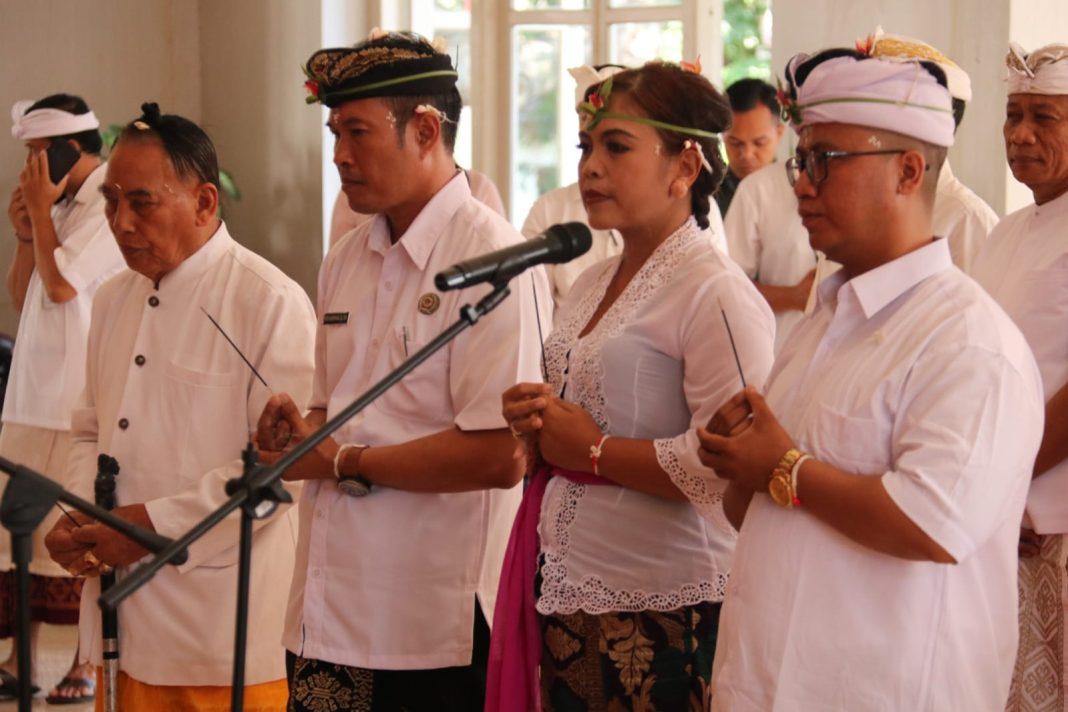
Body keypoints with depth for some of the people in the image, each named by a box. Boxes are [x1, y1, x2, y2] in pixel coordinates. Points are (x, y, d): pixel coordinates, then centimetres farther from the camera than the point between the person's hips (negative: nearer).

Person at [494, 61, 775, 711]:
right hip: (568, 594, 8)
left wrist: (592, 451, -15)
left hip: (663, 611, -8)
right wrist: (539, 423, 2)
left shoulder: (715, 294, -15)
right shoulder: (593, 283, 13)